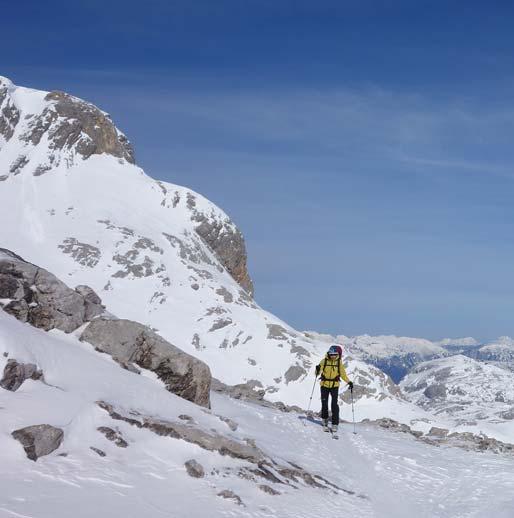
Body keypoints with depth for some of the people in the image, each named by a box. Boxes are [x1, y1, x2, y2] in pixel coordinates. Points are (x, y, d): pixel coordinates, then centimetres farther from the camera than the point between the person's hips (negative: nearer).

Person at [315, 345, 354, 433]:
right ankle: (325, 421, 25)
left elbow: (343, 374, 8)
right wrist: (317, 370, -28)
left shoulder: (339, 362, -3)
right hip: (324, 385, 0)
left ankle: (335, 424, -5)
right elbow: (317, 373, -6)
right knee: (324, 404, 3)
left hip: (335, 386, 0)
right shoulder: (324, 361, -6)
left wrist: (349, 382, -4)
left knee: (334, 404, -10)